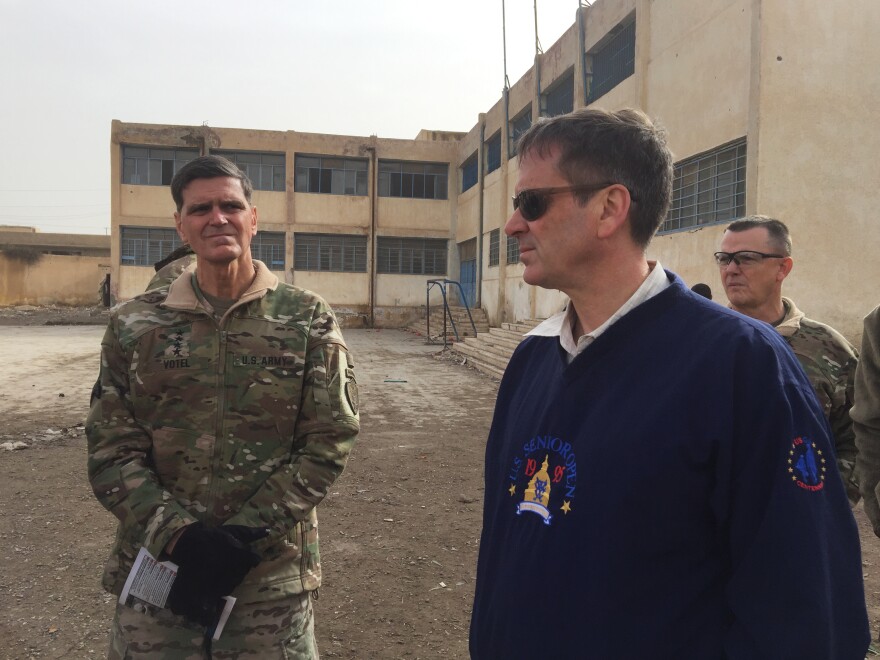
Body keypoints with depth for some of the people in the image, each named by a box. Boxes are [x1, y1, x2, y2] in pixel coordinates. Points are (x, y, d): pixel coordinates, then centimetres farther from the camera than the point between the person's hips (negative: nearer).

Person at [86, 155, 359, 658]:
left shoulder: (309, 319, -3)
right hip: (156, 568, 2)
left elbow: (330, 439, -7)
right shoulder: (134, 325, 2)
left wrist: (244, 536, -13)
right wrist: (180, 537, -13)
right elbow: (111, 451, 0)